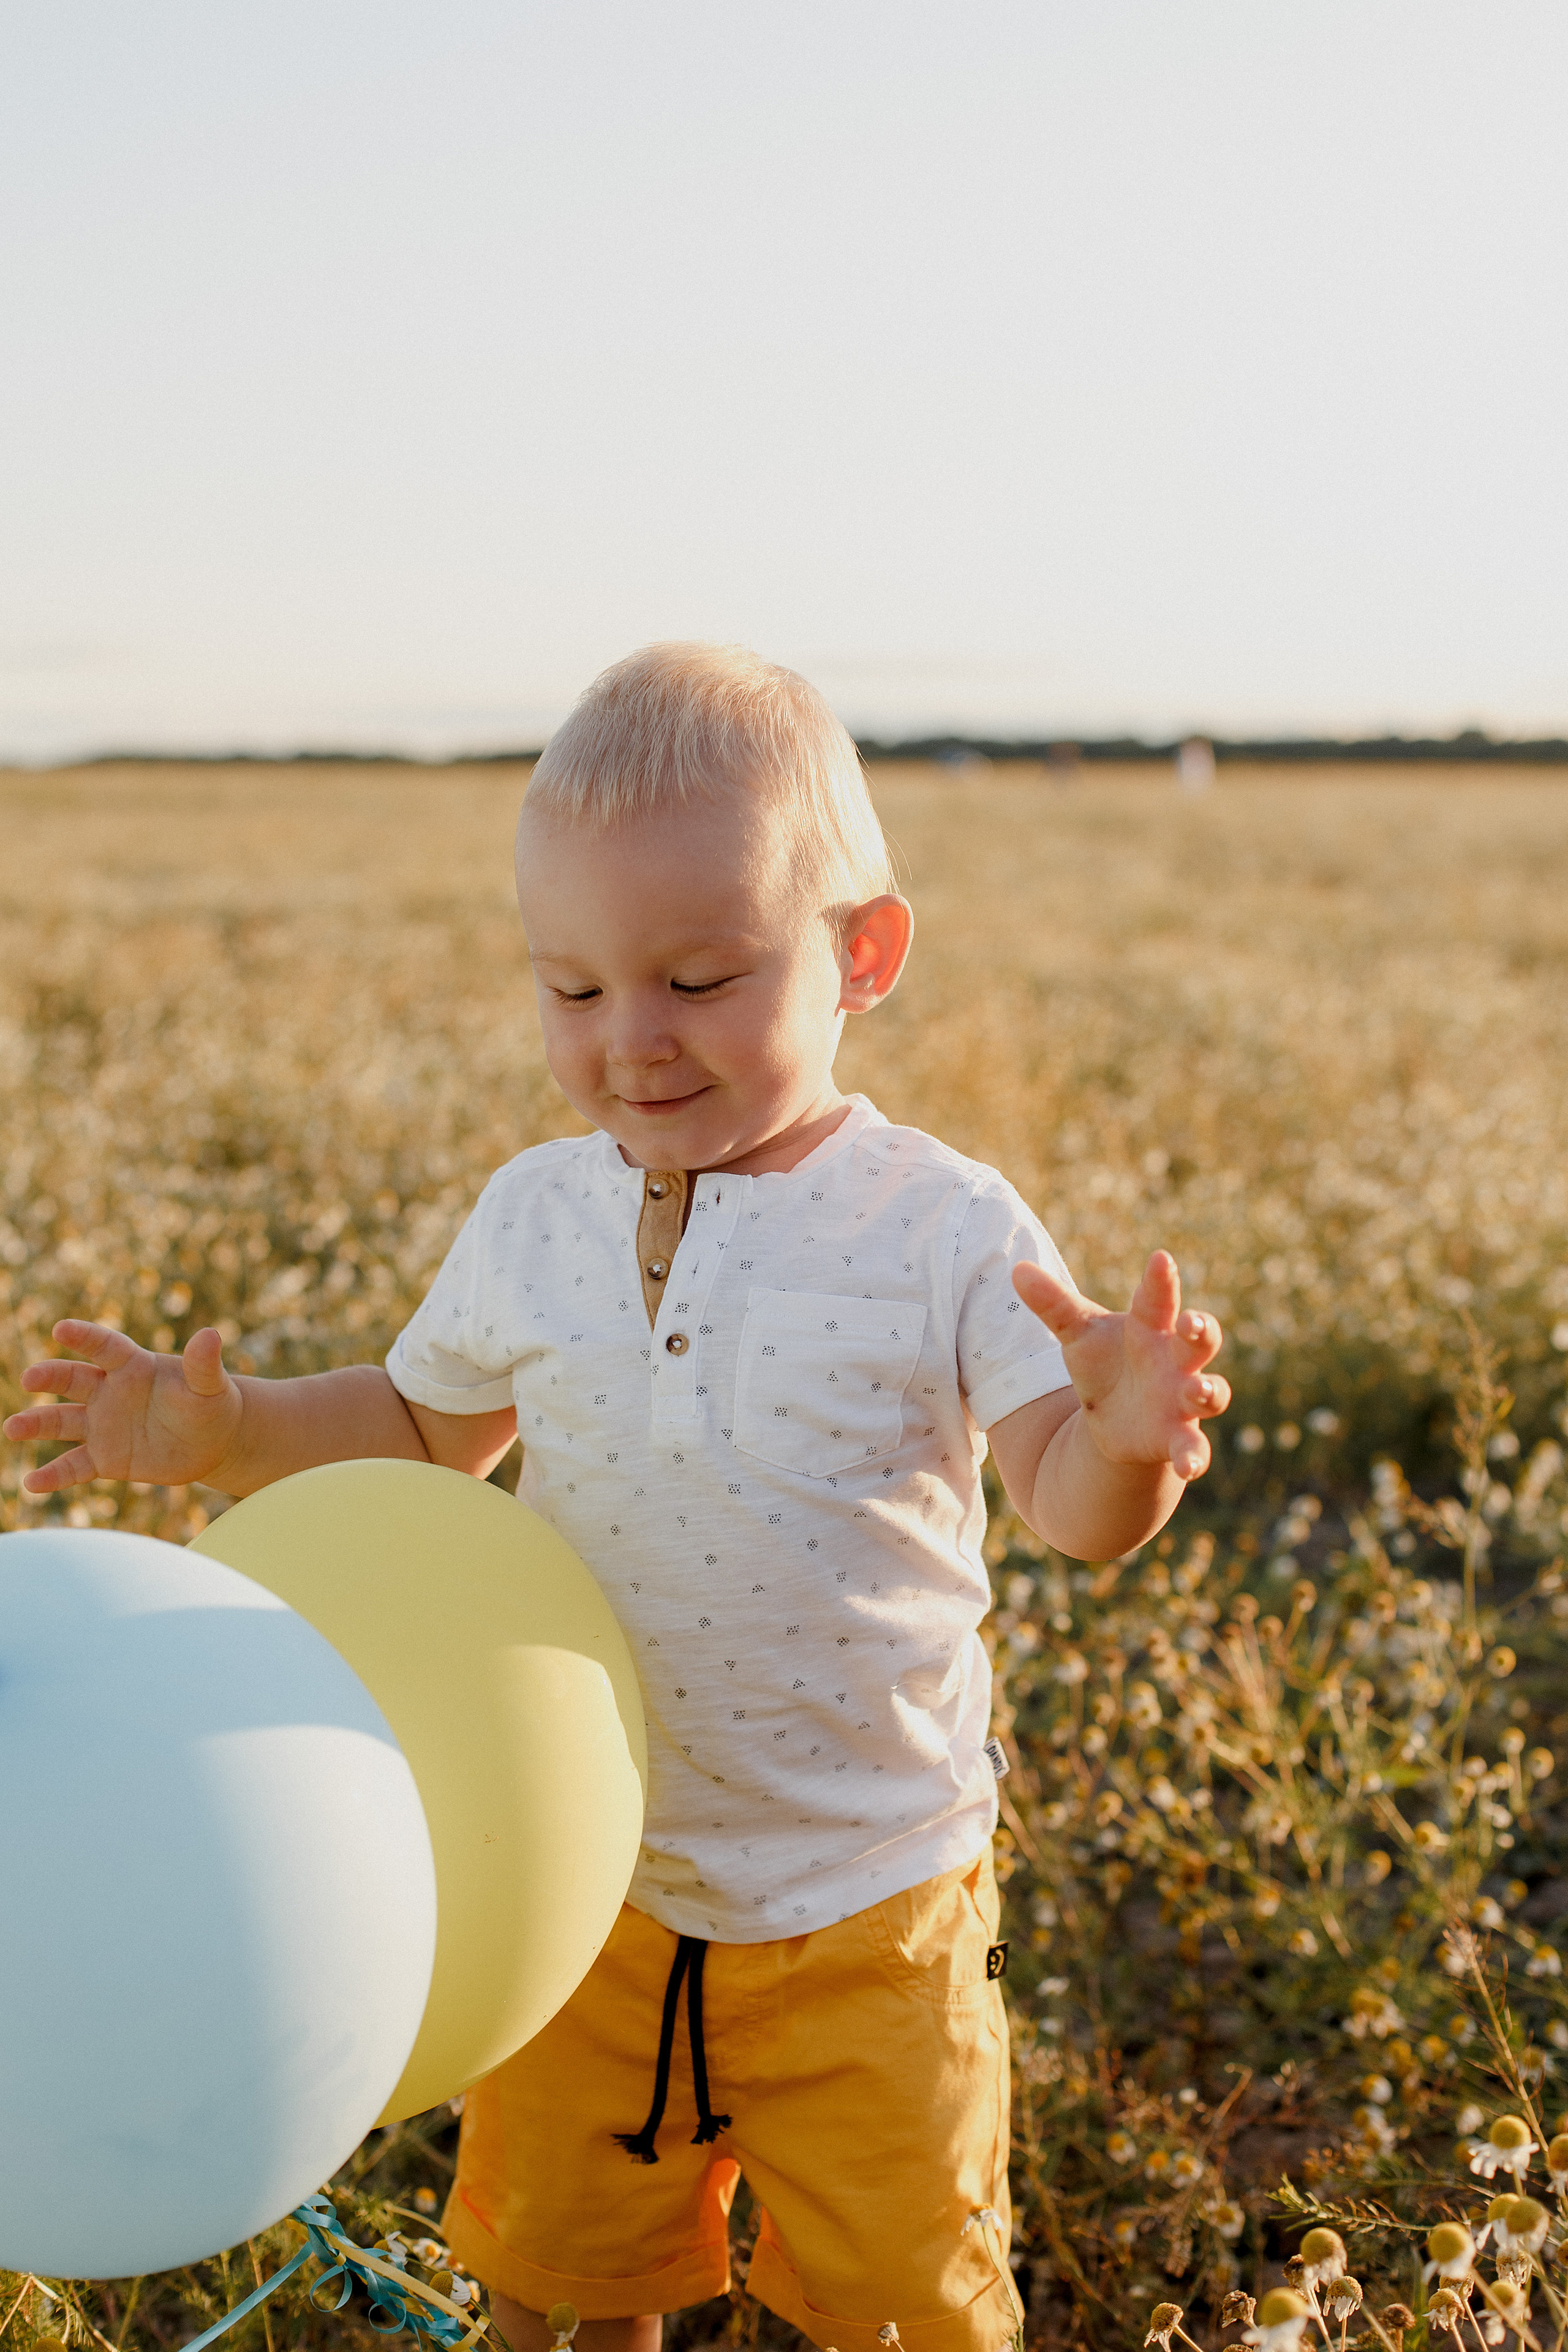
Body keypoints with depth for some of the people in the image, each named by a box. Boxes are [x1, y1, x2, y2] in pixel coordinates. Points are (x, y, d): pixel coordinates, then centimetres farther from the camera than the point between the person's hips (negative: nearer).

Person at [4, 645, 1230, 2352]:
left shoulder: (943, 1231, -15)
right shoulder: (533, 1215, -4)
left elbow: (1067, 1505, -16)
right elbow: (423, 1424, 11)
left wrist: (1125, 1442, -39)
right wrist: (224, 1436, -4)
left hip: (865, 1888, -3)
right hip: (589, 1873, 3)